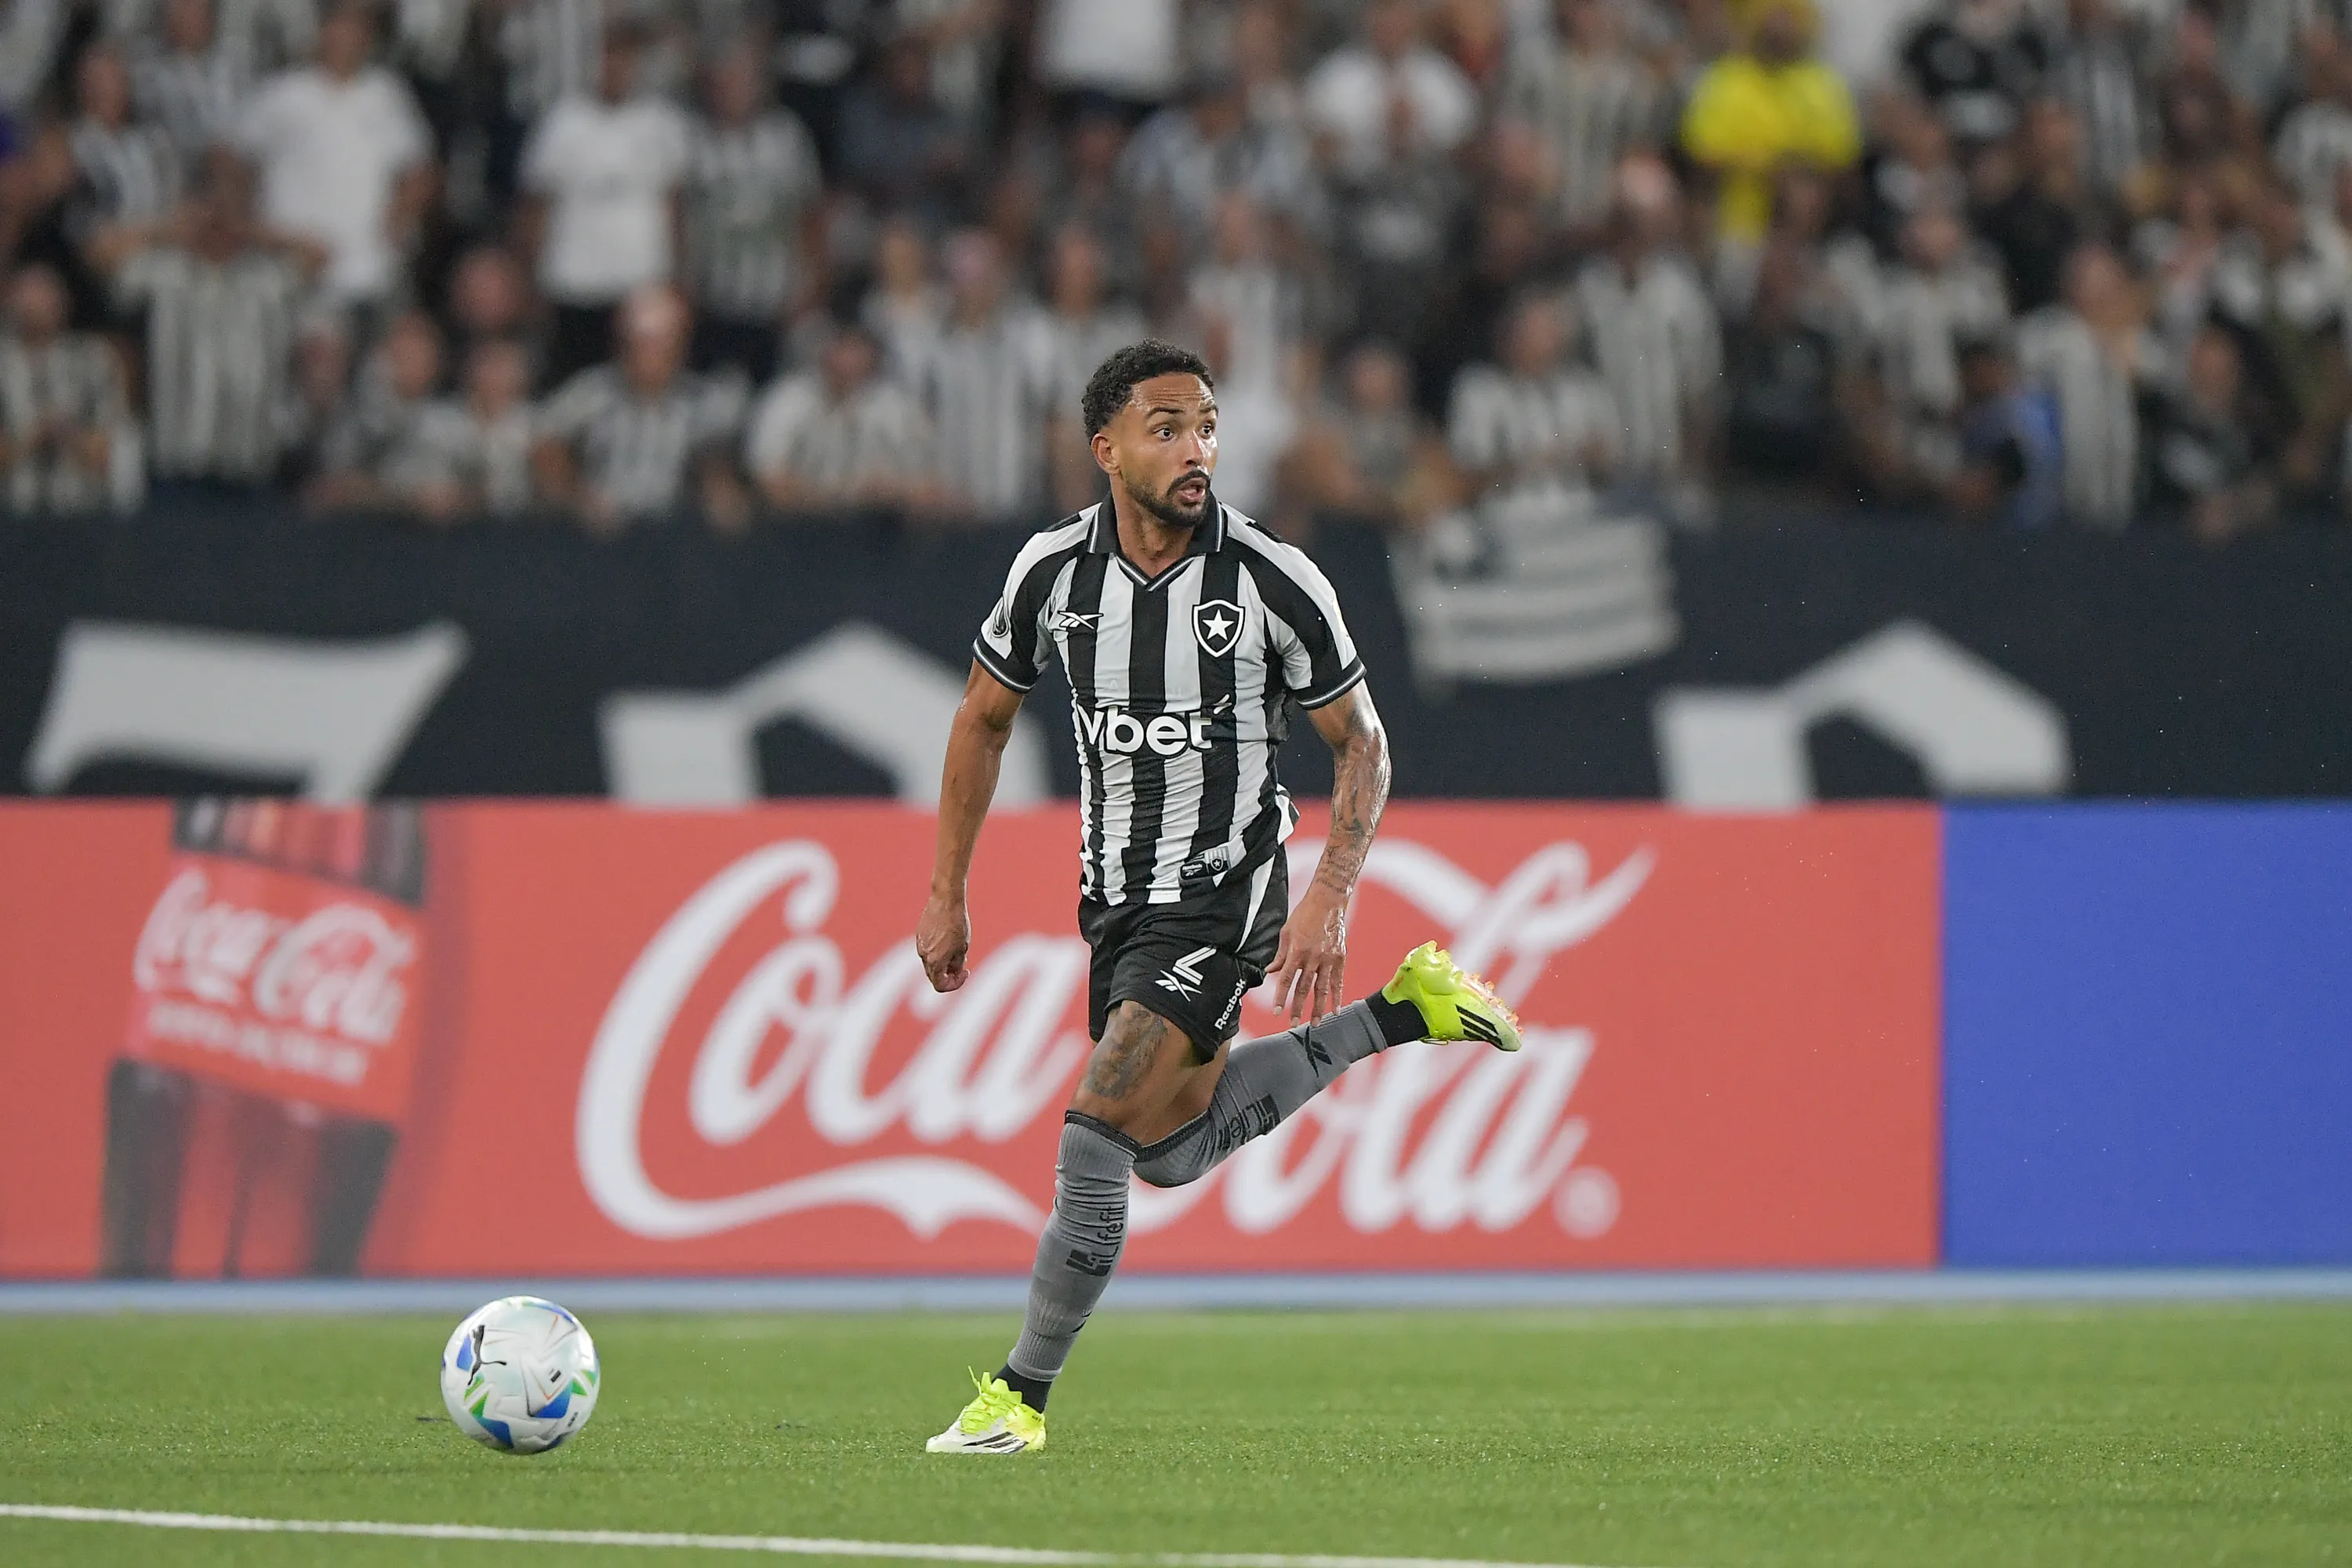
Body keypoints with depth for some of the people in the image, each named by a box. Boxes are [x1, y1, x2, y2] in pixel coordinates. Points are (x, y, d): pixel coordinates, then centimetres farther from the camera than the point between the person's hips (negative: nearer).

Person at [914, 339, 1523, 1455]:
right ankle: (1396, 1015, 33)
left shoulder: (1275, 583, -16)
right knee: (1173, 1152, 18)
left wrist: (1329, 900, -16)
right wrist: (946, 895, 9)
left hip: (1224, 894, -6)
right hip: (1116, 896, 6)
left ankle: (1022, 1395, -6)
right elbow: (984, 720, 10)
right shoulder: (1053, 569, -6)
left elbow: (1358, 742, -5)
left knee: (1097, 1131, -17)